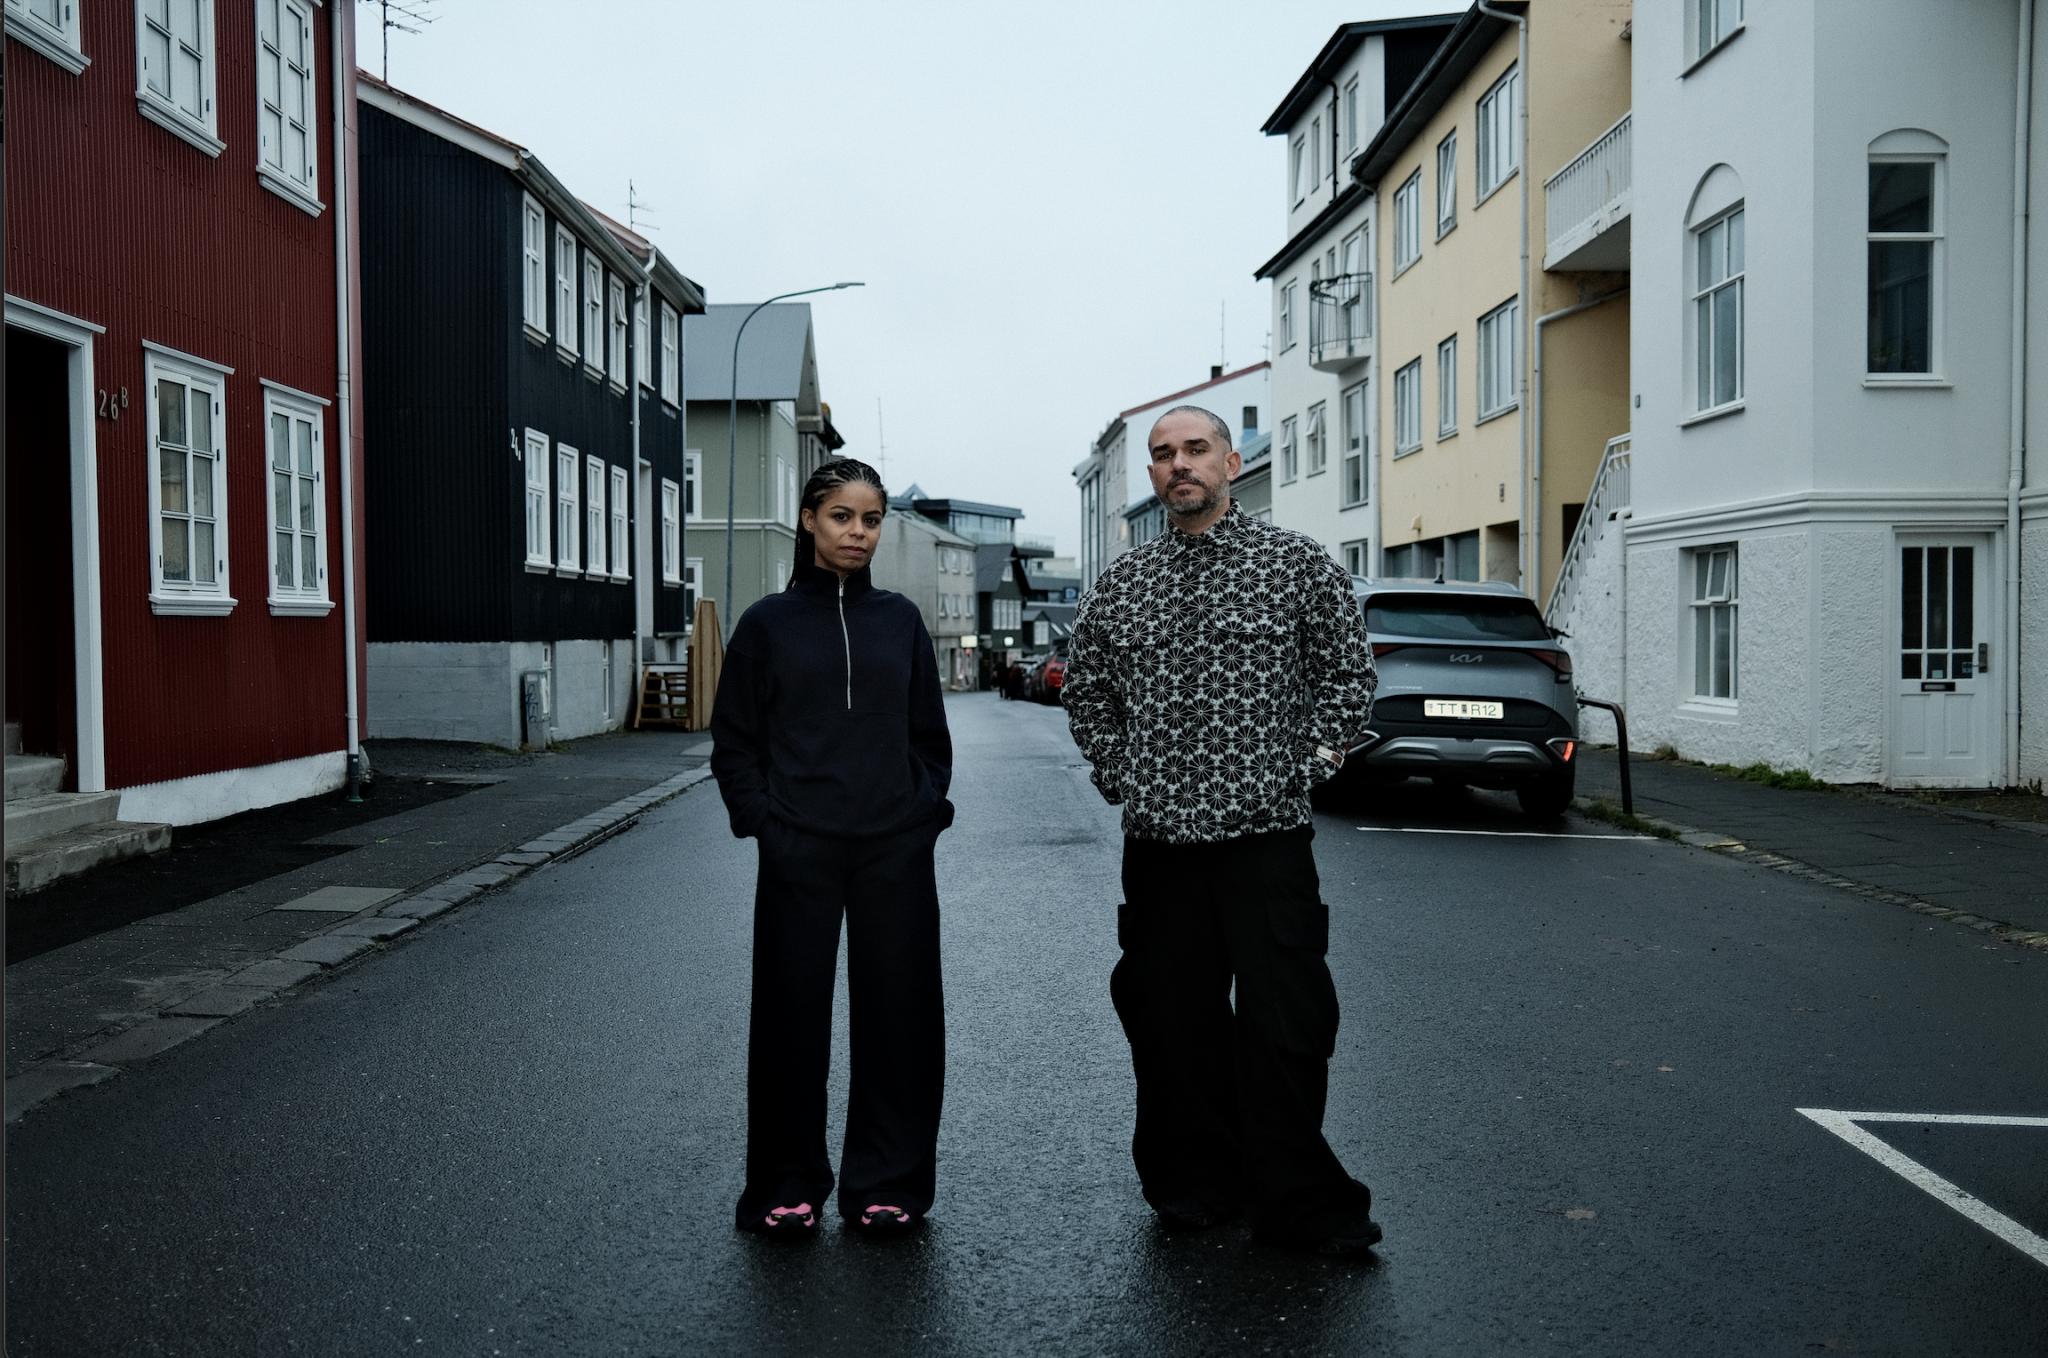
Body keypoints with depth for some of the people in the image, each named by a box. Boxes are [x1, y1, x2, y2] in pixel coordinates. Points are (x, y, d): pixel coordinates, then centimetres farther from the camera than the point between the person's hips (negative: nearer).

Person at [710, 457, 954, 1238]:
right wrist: (763, 822, -7)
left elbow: (930, 735, 12)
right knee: (794, 1013, 5)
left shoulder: (900, 620, 8)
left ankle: (887, 1182, 20)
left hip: (895, 851, 2)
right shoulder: (768, 623, 2)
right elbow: (734, 742, 4)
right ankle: (789, 1185, 20)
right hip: (799, 852, -2)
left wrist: (926, 811, 1)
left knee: (896, 1011, 6)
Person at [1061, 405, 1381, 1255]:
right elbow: (1085, 691, 21)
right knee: (1172, 1020, 9)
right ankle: (1193, 1185, 24)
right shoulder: (1121, 585, 12)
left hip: (1265, 833, -3)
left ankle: (1299, 1202, 11)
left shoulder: (1297, 563, 2)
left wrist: (1303, 767, -2)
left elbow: (1349, 676, 5)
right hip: (1158, 837, 3)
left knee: (1287, 1020, -2)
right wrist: (1119, 773, 10)